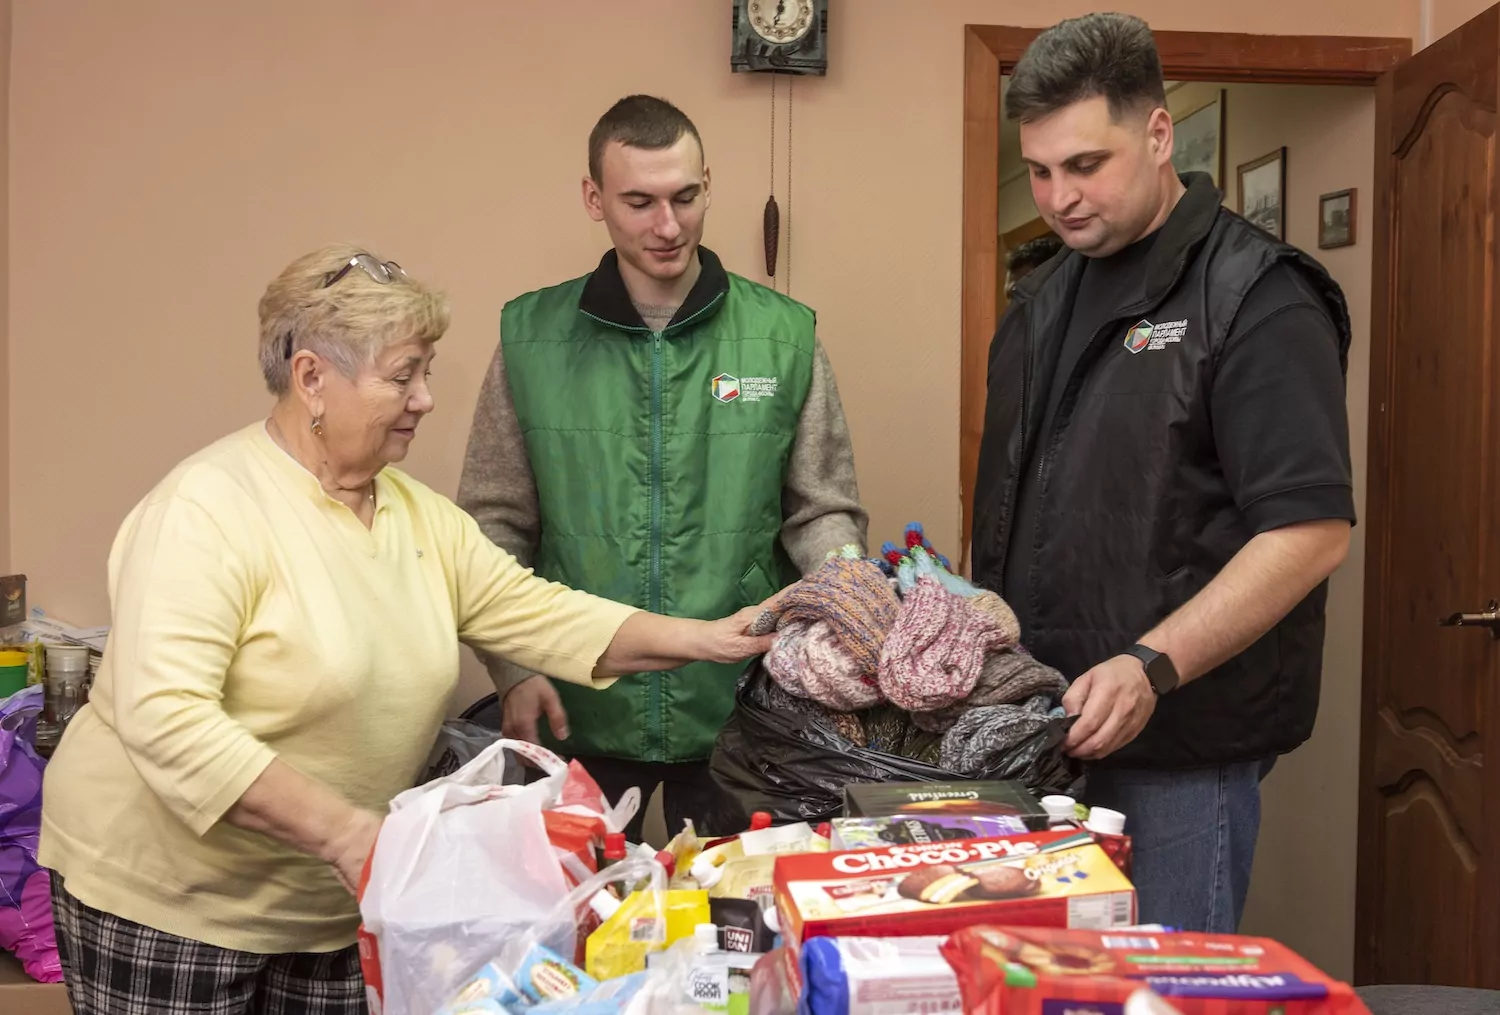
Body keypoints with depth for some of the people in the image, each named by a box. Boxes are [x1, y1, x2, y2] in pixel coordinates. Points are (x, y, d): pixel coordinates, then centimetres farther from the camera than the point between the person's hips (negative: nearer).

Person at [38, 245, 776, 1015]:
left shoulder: (421, 515, 4)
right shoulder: (207, 509, -20)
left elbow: (537, 613, 2)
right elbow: (164, 719, -28)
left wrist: (705, 640, -8)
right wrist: (337, 828, -30)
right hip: (166, 897, -6)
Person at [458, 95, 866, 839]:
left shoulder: (783, 335, -1)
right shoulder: (531, 336, 0)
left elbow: (822, 513, 5)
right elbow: (496, 524, 4)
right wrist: (514, 668, -4)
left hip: (739, 714, 0)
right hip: (577, 715, 0)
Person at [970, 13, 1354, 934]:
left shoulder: (1255, 298, -11)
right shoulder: (1045, 299, 12)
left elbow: (1311, 531, -18)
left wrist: (1152, 667, -25)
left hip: (1181, 748, -7)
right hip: (1037, 727, 7)